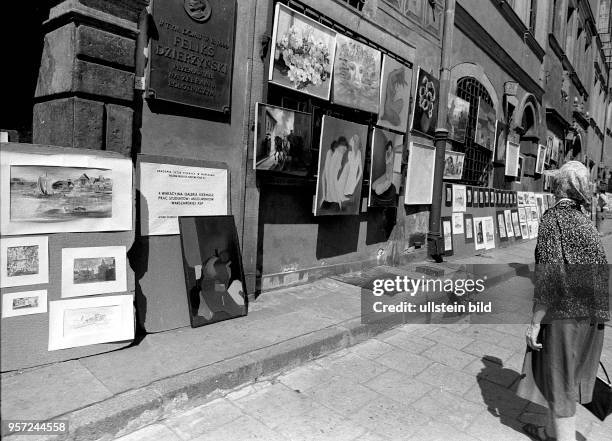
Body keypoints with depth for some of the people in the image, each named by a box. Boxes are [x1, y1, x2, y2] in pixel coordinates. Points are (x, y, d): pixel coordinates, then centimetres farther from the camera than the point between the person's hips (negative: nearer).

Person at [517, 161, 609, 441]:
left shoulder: (554, 218, -15)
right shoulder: (586, 223, 8)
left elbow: (549, 276, -21)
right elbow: (601, 273, 11)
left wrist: (535, 323, -17)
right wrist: (596, 318, 20)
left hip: (563, 316, -8)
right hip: (590, 316, 8)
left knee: (559, 383, 4)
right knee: (565, 378, 22)